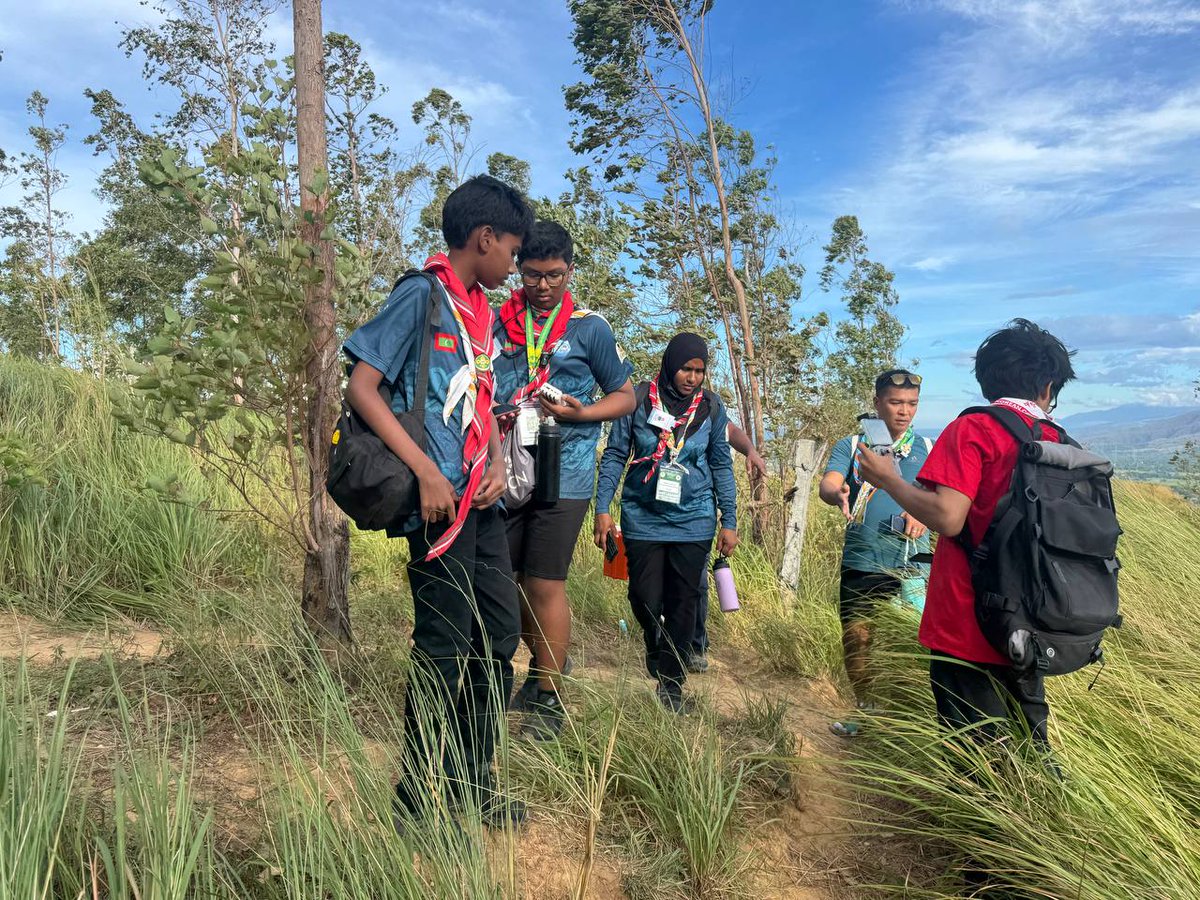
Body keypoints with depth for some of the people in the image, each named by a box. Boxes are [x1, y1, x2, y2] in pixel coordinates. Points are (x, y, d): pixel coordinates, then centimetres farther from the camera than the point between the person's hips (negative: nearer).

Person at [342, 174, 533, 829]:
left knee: (499, 634, 13)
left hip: (481, 500, 9)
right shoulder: (422, 296, -8)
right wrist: (428, 473, -19)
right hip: (438, 502, -9)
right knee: (443, 649, -2)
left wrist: (496, 461, 3)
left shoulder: (481, 311, 17)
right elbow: (361, 389, -14)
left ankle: (471, 788, 29)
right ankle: (416, 806, 16)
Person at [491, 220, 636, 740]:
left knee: (545, 584, -2)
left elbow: (625, 396, 6)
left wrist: (580, 413, -12)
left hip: (562, 475, -4)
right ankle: (544, 665, 34)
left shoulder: (589, 328, 2)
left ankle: (548, 699, 13)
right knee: (503, 580, 11)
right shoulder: (497, 323, 9)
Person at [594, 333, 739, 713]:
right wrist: (602, 509, -7)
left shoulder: (711, 407, -1)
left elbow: (721, 465, 7)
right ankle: (655, 643, 37)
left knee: (683, 603, 6)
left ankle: (671, 685, 22)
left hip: (693, 521, 1)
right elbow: (615, 455, -1)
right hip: (643, 518, -1)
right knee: (645, 598, 2)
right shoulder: (638, 400, -6)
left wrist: (729, 522, 5)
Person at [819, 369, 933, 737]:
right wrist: (838, 495, -34)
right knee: (855, 638, 4)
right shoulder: (851, 446, 6)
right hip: (862, 562, 0)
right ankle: (866, 710, 25)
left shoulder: (929, 450, 10)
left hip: (912, 564, 0)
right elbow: (827, 483, -9)